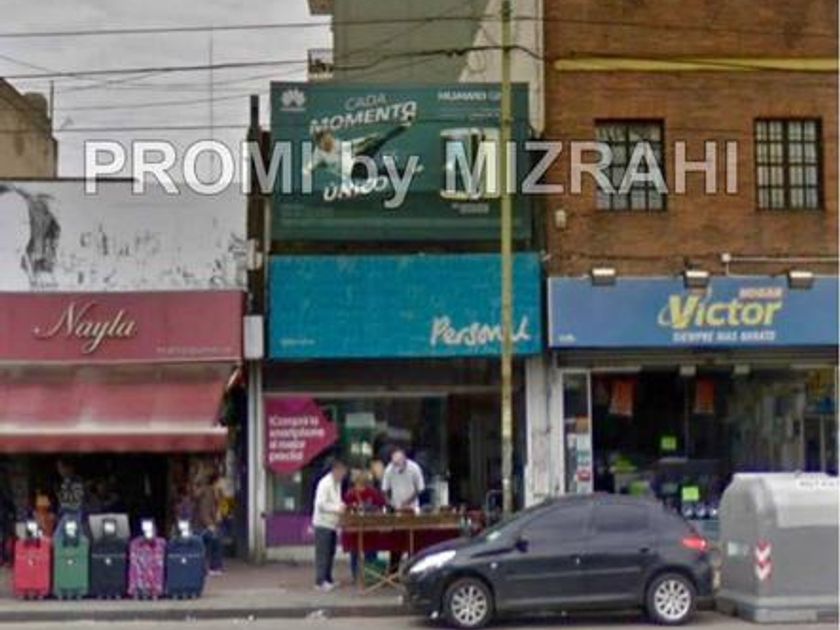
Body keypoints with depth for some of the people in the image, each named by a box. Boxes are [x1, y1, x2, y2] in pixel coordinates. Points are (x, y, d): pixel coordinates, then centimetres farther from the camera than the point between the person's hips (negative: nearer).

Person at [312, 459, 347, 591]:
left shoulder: (337, 483, 12)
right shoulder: (325, 483, -15)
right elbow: (321, 504, -21)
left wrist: (342, 506, 4)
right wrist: (337, 508, -23)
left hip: (332, 523, 9)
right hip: (323, 523, -9)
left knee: (330, 553, 11)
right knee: (322, 554, -7)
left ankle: (328, 580, 17)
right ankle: (320, 582, -4)